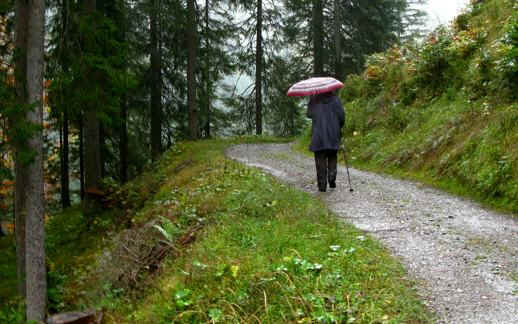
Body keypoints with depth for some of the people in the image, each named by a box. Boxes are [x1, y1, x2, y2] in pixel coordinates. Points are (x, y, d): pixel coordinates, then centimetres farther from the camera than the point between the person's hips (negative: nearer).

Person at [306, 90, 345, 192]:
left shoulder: (314, 100, 1)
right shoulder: (334, 98, -1)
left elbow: (309, 114, 9)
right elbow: (341, 115, -4)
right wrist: (339, 127, 12)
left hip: (318, 134, 0)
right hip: (333, 133, 0)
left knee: (320, 160, 4)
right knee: (332, 157, 15)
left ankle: (322, 185, 0)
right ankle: (332, 178, -4)